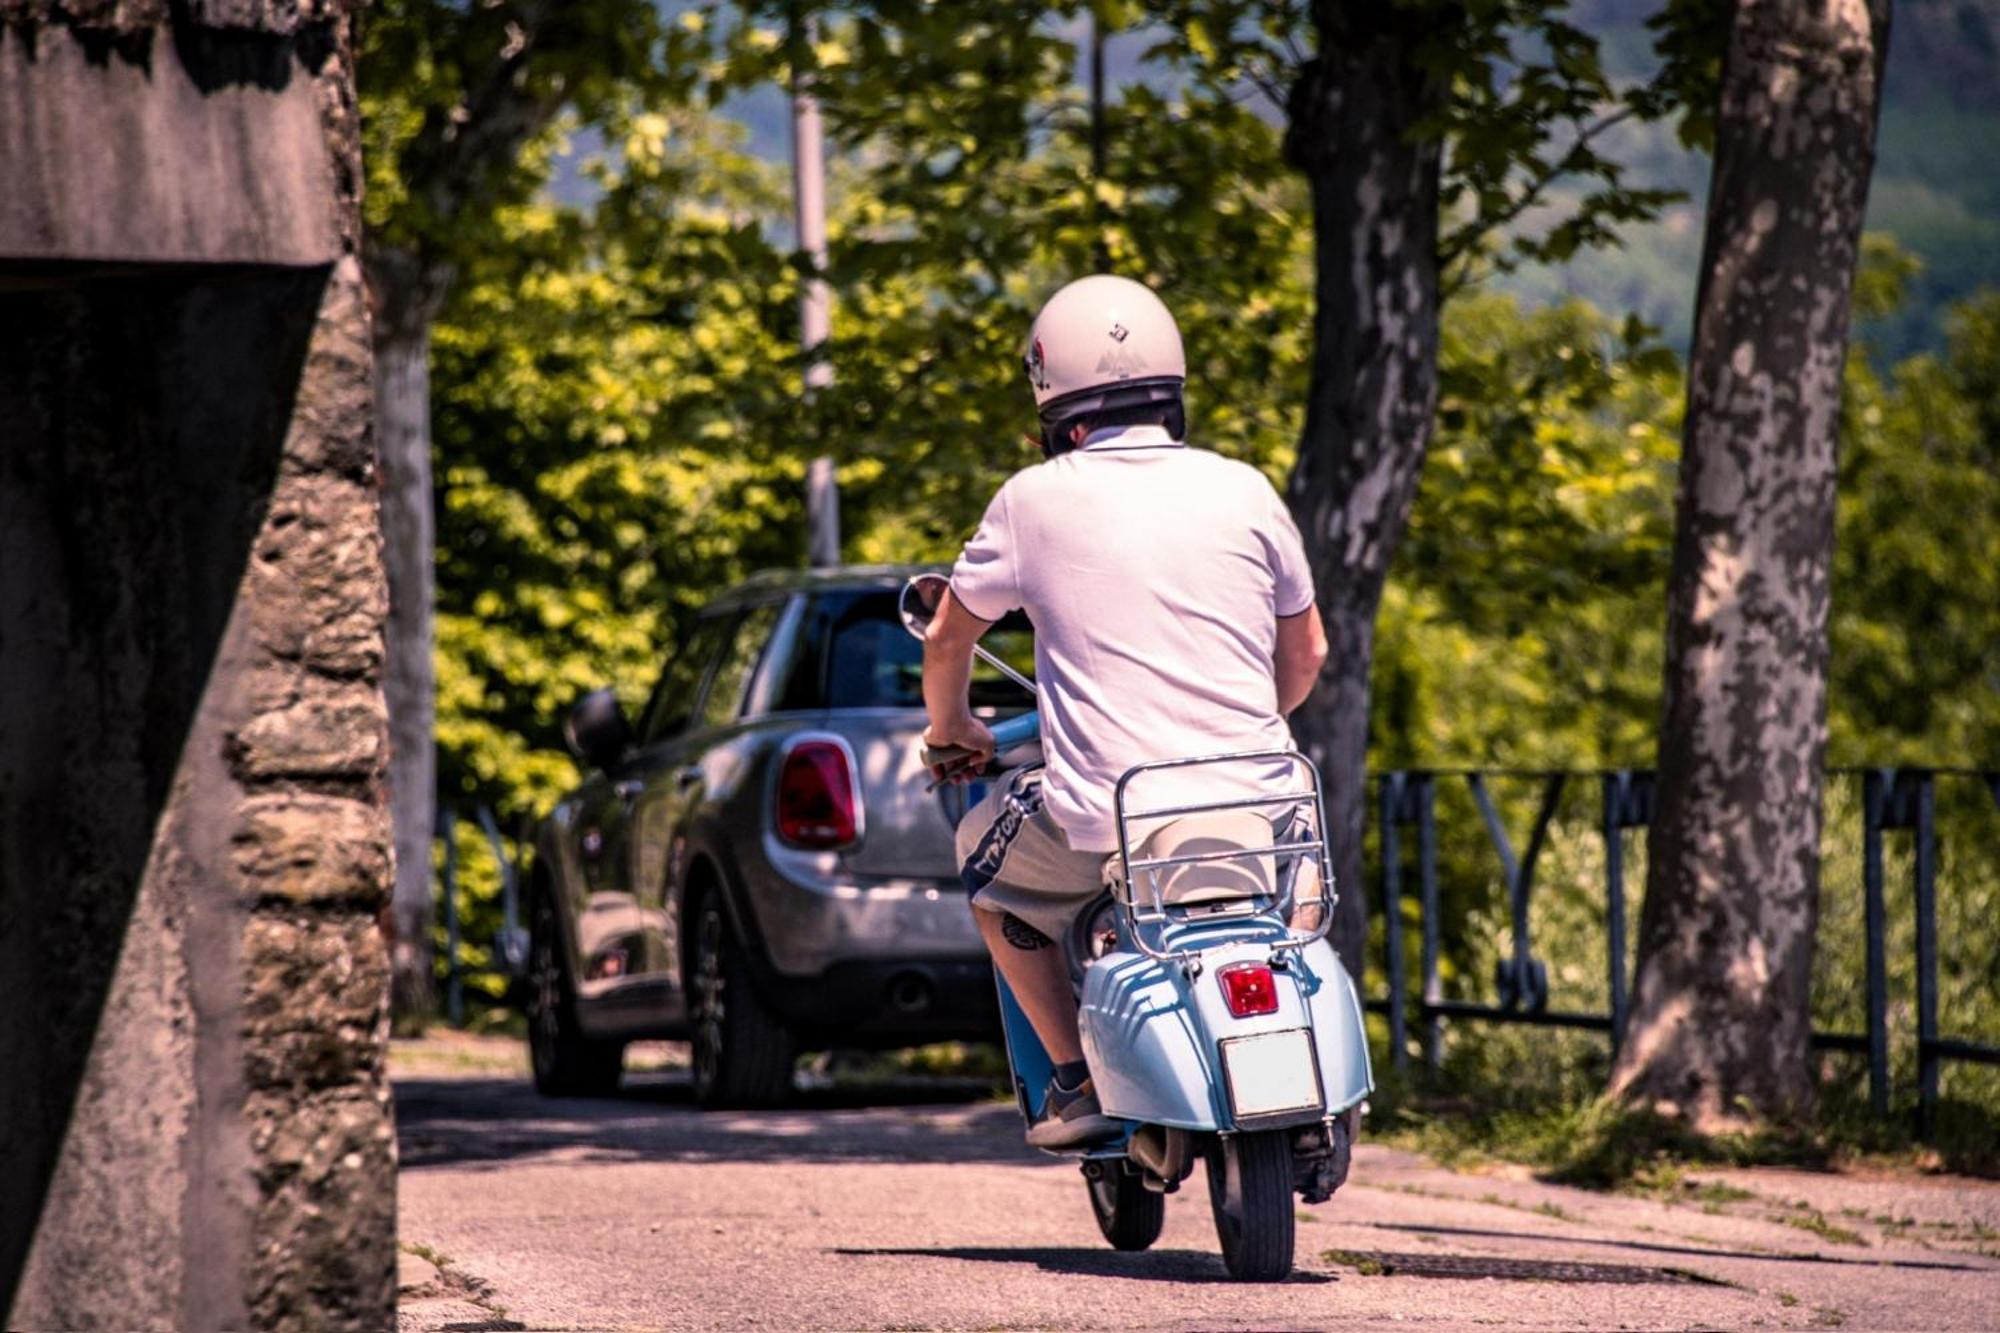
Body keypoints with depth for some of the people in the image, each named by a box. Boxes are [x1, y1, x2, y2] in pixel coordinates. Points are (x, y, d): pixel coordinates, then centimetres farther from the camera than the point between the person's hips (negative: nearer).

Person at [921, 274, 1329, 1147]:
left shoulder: (1036, 501, 0)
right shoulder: (1243, 491, 5)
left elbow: (948, 639, 14)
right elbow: (1305, 654, 16)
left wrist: (950, 731, 35)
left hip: (1110, 817, -3)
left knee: (992, 860, 27)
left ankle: (1077, 1077, 18)